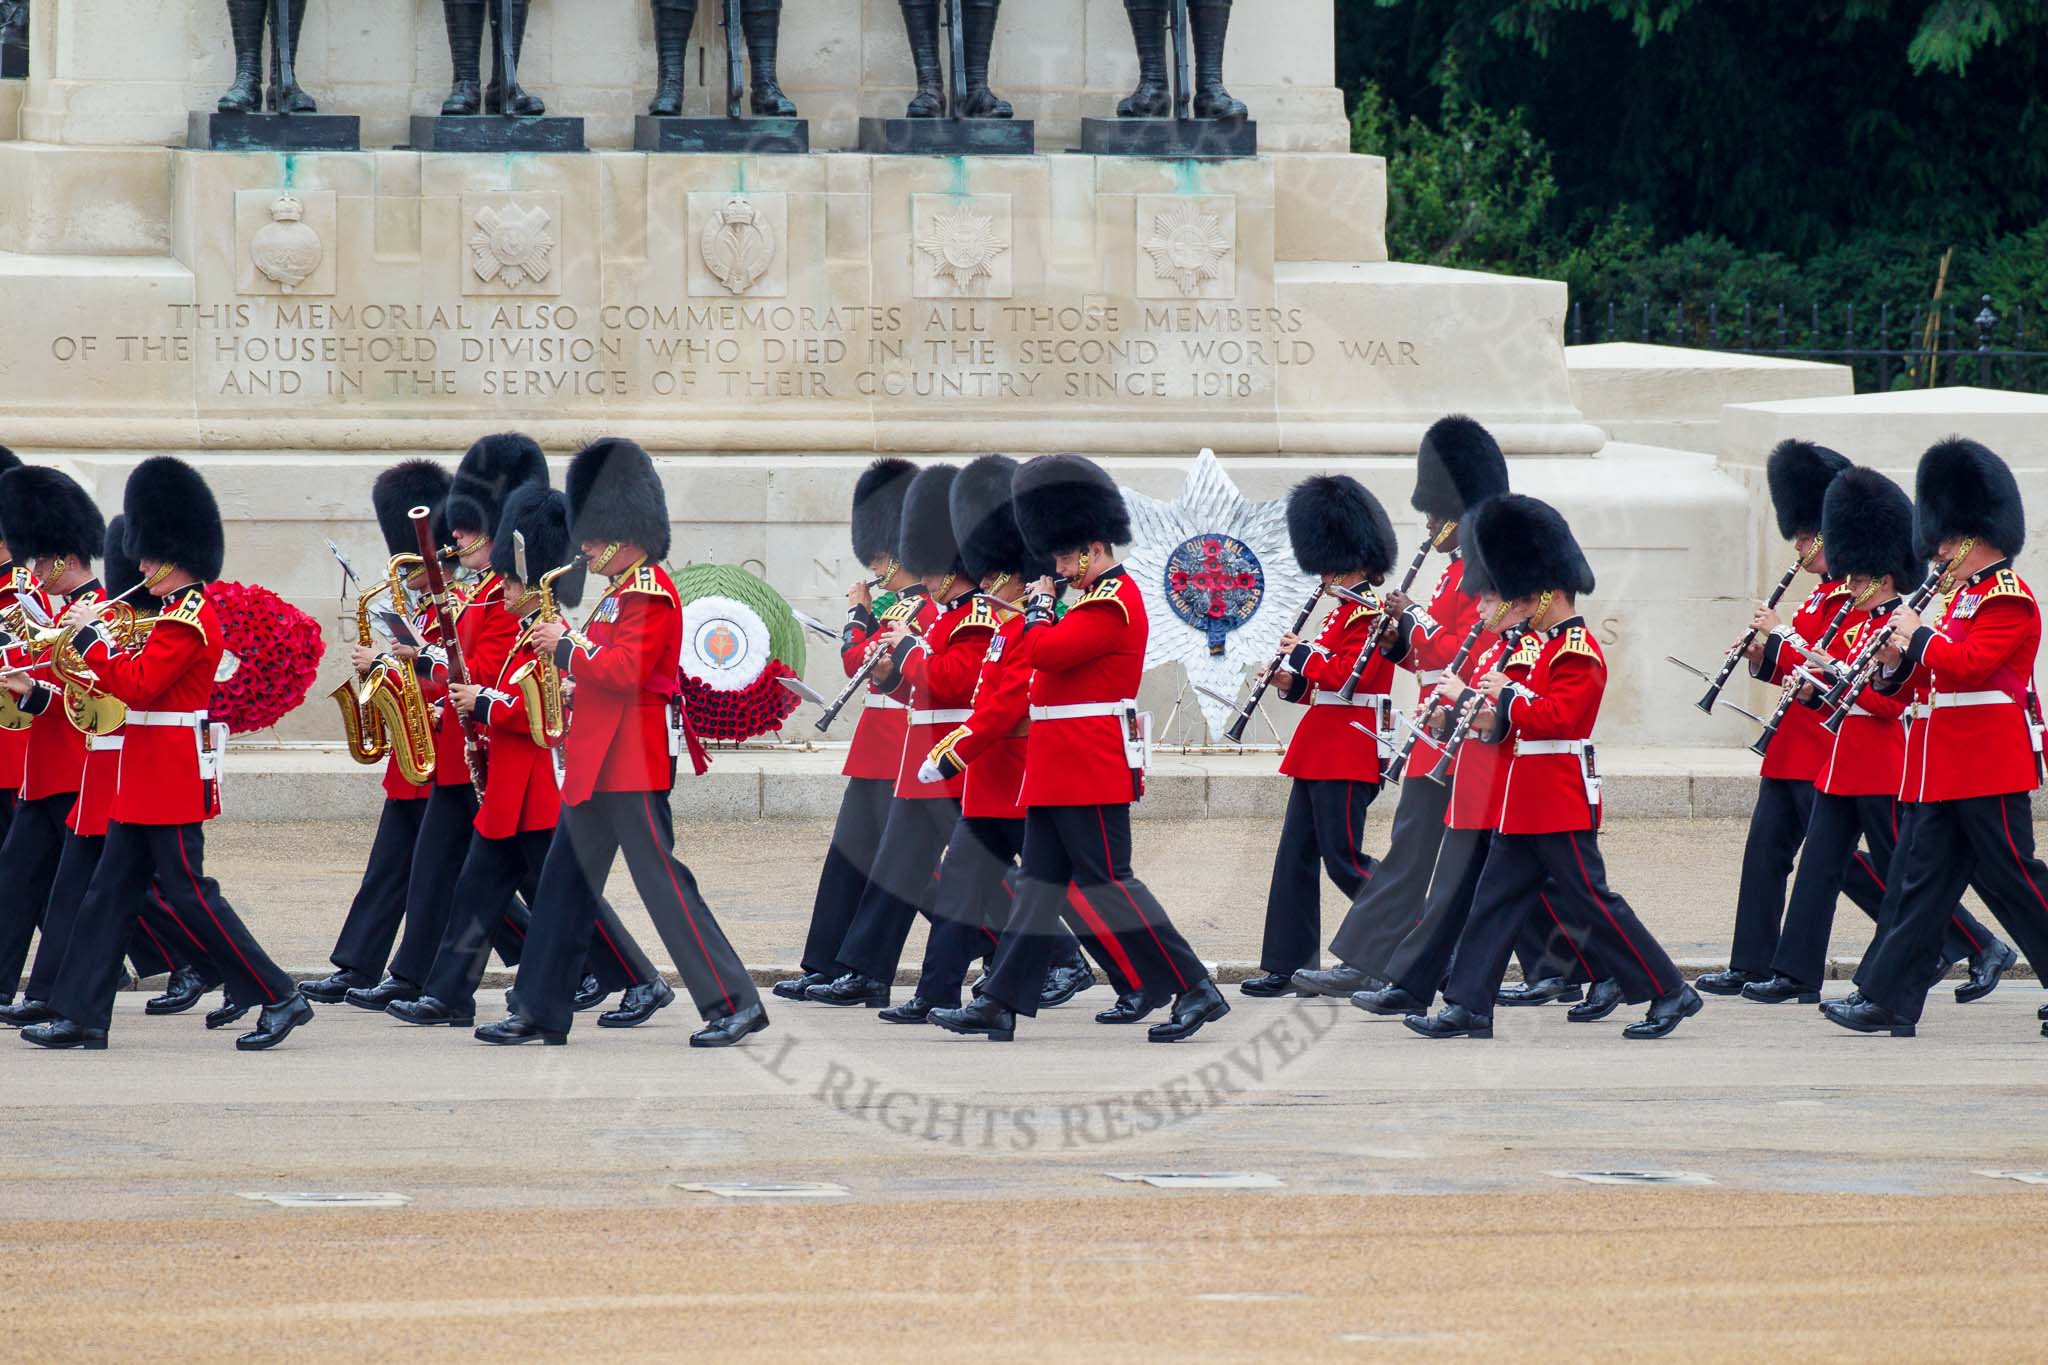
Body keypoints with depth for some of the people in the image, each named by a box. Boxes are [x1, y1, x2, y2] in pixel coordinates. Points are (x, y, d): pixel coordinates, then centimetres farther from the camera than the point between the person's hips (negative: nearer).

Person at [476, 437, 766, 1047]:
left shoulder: (650, 593, -15)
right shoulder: (621, 591, 17)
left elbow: (626, 672, -24)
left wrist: (566, 646, -15)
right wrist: (567, 648, 7)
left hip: (631, 764, -11)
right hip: (600, 763, 11)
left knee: (662, 880, -10)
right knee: (566, 882, 11)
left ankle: (735, 1004, -8)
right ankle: (539, 1012, 15)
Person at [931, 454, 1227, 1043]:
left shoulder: (1113, 602, -16)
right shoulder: (1100, 597, 17)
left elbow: (1044, 652, -24)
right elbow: (1052, 659, 21)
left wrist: (1038, 604, -8)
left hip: (1091, 770, -11)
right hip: (1060, 770, 11)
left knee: (1108, 884, -8)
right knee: (1039, 883, 9)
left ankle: (1197, 992, -5)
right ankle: (1001, 1005, 10)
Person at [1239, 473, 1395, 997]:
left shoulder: (1371, 615, -13)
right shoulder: (1342, 612, 18)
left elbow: (1348, 676, -22)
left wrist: (1302, 654, -10)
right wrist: (1294, 684, 6)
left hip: (1346, 754, -10)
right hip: (1319, 751, 10)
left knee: (1342, 857, -9)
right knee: (1296, 856, 7)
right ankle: (1285, 967, 8)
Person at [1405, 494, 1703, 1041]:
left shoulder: (1578, 652, -14)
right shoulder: (1550, 646, 16)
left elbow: (1558, 716, -24)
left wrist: (1508, 696, -14)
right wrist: (1498, 720, 3)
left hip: (1561, 804, -10)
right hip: (1528, 804, 10)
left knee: (1590, 901, -6)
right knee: (1496, 898, 6)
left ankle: (1670, 993, 1)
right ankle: (1468, 1006, 7)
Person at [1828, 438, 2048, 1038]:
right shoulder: (1964, 596, 19)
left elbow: (1969, 665, -25)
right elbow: (1930, 681, 21)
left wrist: (1919, 637, -13)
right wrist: (1896, 664, 2)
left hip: (1987, 773, -10)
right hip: (1940, 776, 10)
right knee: (1919, 879, 5)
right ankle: (1887, 999, 2)